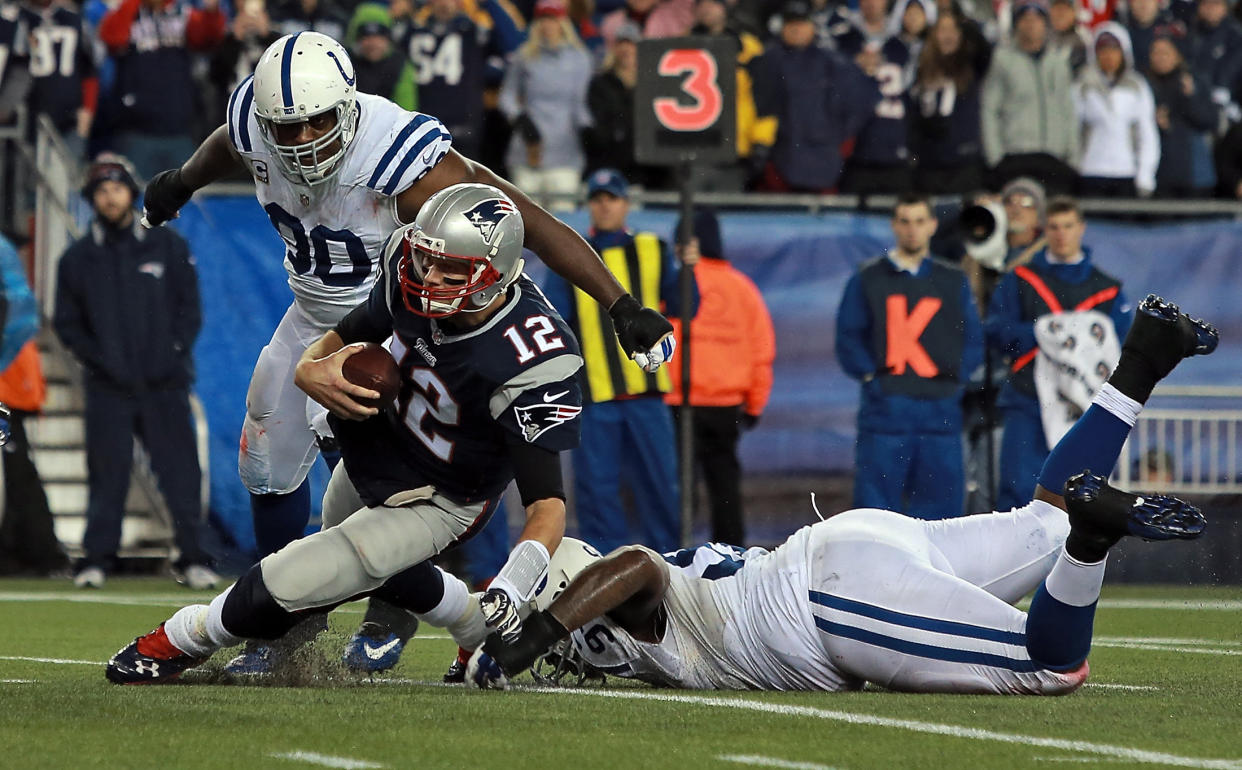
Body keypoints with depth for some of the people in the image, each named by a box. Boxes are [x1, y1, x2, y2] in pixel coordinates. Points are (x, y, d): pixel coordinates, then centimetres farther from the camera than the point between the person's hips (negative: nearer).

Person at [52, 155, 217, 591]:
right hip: (108, 390, 0)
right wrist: (99, 360, -3)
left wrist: (173, 355, -3)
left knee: (181, 471, -5)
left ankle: (191, 558, 0)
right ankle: (96, 559, 5)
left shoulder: (168, 248, 9)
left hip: (165, 386, 0)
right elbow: (66, 322, 10)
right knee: (107, 475, -1)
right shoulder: (77, 259, 9)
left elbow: (189, 309, 9)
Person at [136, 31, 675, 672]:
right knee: (267, 462, 9)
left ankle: (391, 609, -3)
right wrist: (181, 183, 29)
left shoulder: (401, 160, -38)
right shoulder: (254, 128, -21)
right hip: (316, 314, 6)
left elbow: (529, 222, -34)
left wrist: (620, 306, -37)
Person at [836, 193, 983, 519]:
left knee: (942, 502, 1)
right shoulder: (868, 279, 8)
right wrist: (870, 375, -8)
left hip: (941, 409, 2)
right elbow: (848, 337, 5)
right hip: (885, 409, -2)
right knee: (875, 504, -6)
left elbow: (973, 340, 13)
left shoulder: (953, 282, 14)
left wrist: (956, 376, -2)